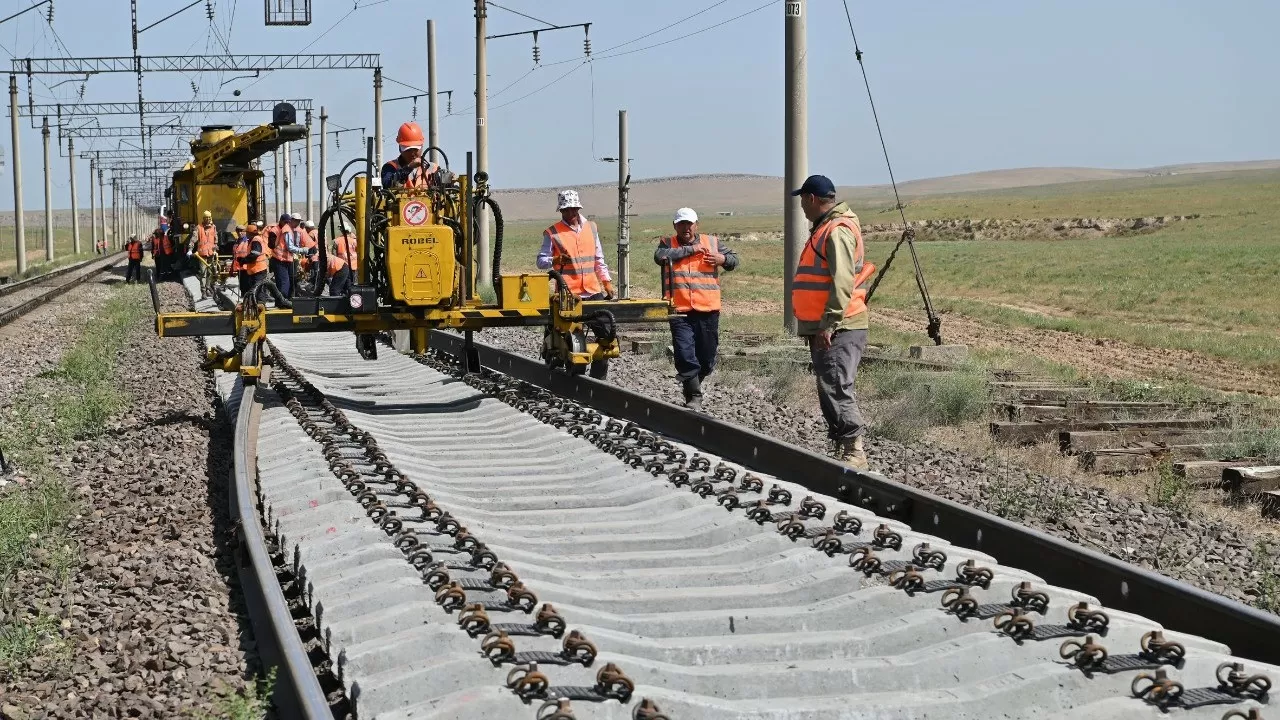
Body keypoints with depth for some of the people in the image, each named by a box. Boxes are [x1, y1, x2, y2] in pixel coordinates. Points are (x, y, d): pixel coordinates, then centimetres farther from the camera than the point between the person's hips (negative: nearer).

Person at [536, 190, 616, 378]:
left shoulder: (591, 228, 14)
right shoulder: (552, 233, 0)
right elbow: (540, 261, -4)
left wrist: (607, 283, 15)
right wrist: (555, 260, -23)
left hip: (593, 292, 5)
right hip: (569, 295, -4)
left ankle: (598, 377, 10)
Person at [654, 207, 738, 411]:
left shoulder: (711, 242, 11)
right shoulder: (668, 244, 8)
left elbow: (734, 259, 15)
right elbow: (660, 256, -14)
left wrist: (723, 259, -9)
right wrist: (690, 249, -11)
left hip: (708, 311, 2)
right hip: (680, 312, -2)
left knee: (707, 359, 10)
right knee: (685, 356, -9)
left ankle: (692, 384, 35)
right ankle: (694, 397, -1)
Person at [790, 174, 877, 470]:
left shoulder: (838, 231, -14)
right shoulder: (825, 228, 19)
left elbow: (842, 282, -22)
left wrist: (829, 324, -25)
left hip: (839, 329, -10)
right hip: (823, 328, 10)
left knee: (835, 389, -13)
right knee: (830, 390, 12)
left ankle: (854, 451, -12)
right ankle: (841, 447, 16)